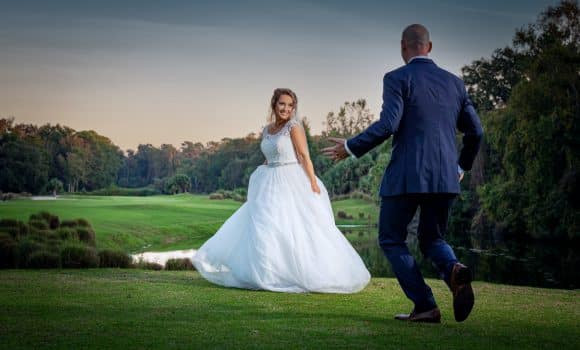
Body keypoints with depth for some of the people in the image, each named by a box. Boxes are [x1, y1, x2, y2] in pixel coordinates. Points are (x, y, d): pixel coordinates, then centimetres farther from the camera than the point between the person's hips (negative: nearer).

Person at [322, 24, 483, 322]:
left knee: (391, 239, 12)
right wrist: (462, 166, 30)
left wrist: (351, 148, -3)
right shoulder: (454, 82, 13)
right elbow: (475, 131, 15)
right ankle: (454, 269, -16)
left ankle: (425, 306, 2)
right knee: (432, 239, 19)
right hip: (445, 177, 5)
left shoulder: (397, 79, -3)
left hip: (406, 176, -5)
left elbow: (388, 125, -16)